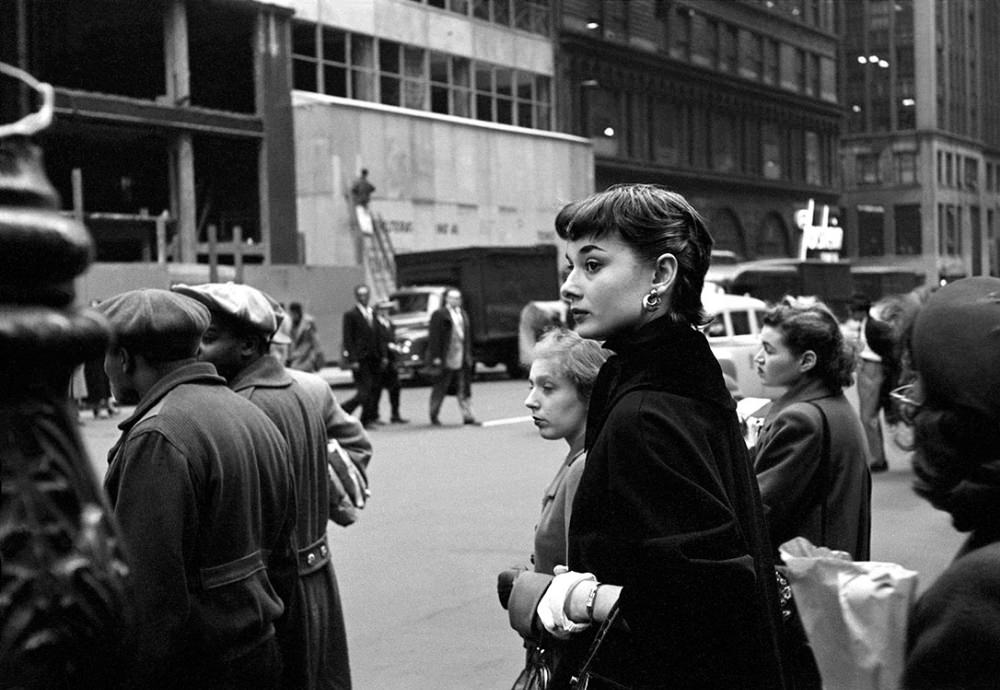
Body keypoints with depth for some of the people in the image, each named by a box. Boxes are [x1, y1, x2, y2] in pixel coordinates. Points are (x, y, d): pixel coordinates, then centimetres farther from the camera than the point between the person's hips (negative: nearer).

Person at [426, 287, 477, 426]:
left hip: (462, 361, 6)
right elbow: (434, 337, -9)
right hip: (445, 360, -6)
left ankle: (468, 416, 8)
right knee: (440, 388, 5)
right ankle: (434, 416, 17)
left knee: (464, 389, 5)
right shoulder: (439, 315, -7)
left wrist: (469, 355, 14)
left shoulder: (463, 314, 15)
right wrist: (435, 357, -13)